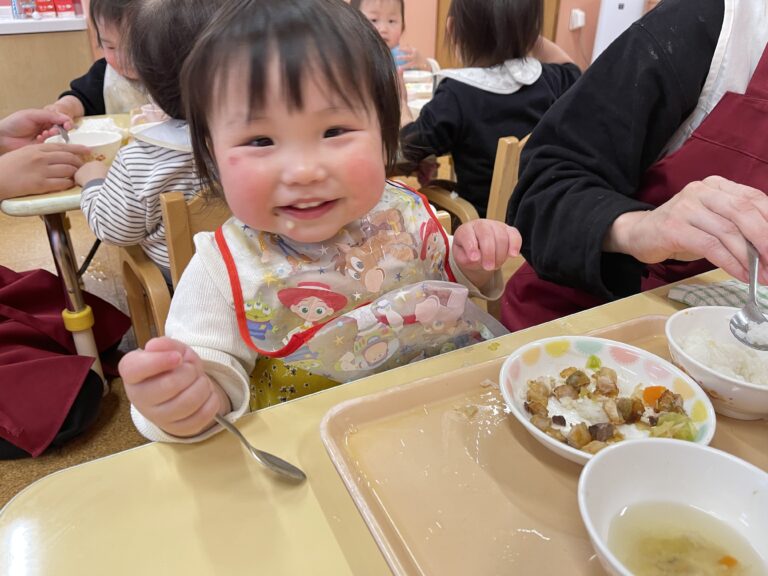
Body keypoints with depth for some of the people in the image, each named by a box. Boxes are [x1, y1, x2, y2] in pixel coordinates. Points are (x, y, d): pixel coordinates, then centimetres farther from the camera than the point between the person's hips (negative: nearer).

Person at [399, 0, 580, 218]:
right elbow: (570, 70, 20)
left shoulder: (456, 97, -21)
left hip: (484, 218, -6)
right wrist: (522, 31, 13)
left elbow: (410, 146, -11)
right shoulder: (550, 81, -5)